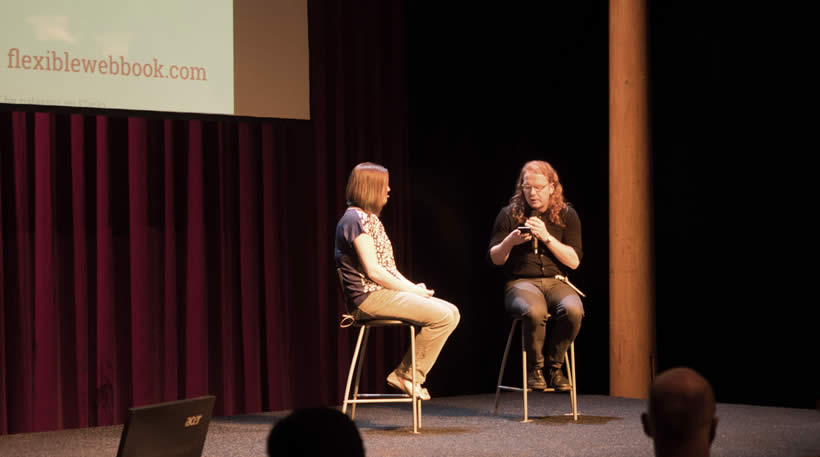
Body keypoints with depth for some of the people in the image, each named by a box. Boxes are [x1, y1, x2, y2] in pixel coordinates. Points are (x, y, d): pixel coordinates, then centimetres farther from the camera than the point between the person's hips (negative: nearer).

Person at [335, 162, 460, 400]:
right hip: (369, 298, -10)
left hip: (385, 292, 10)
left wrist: (414, 287, 4)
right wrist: (412, 291, -11)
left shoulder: (369, 218, 21)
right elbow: (373, 271, -18)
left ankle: (406, 374, -1)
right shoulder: (356, 219, -12)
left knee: (451, 313, 1)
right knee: (442, 316, -21)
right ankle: (407, 376, -11)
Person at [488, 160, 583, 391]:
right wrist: (510, 241, -14)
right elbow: (496, 259, 7)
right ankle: (535, 369, -14)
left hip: (556, 282, 2)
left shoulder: (567, 216, 8)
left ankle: (554, 368, -12)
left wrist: (547, 237, -11)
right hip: (521, 282, -2)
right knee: (535, 311, -38)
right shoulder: (509, 214, 7)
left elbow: (574, 261, 0)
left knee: (573, 310, -34)